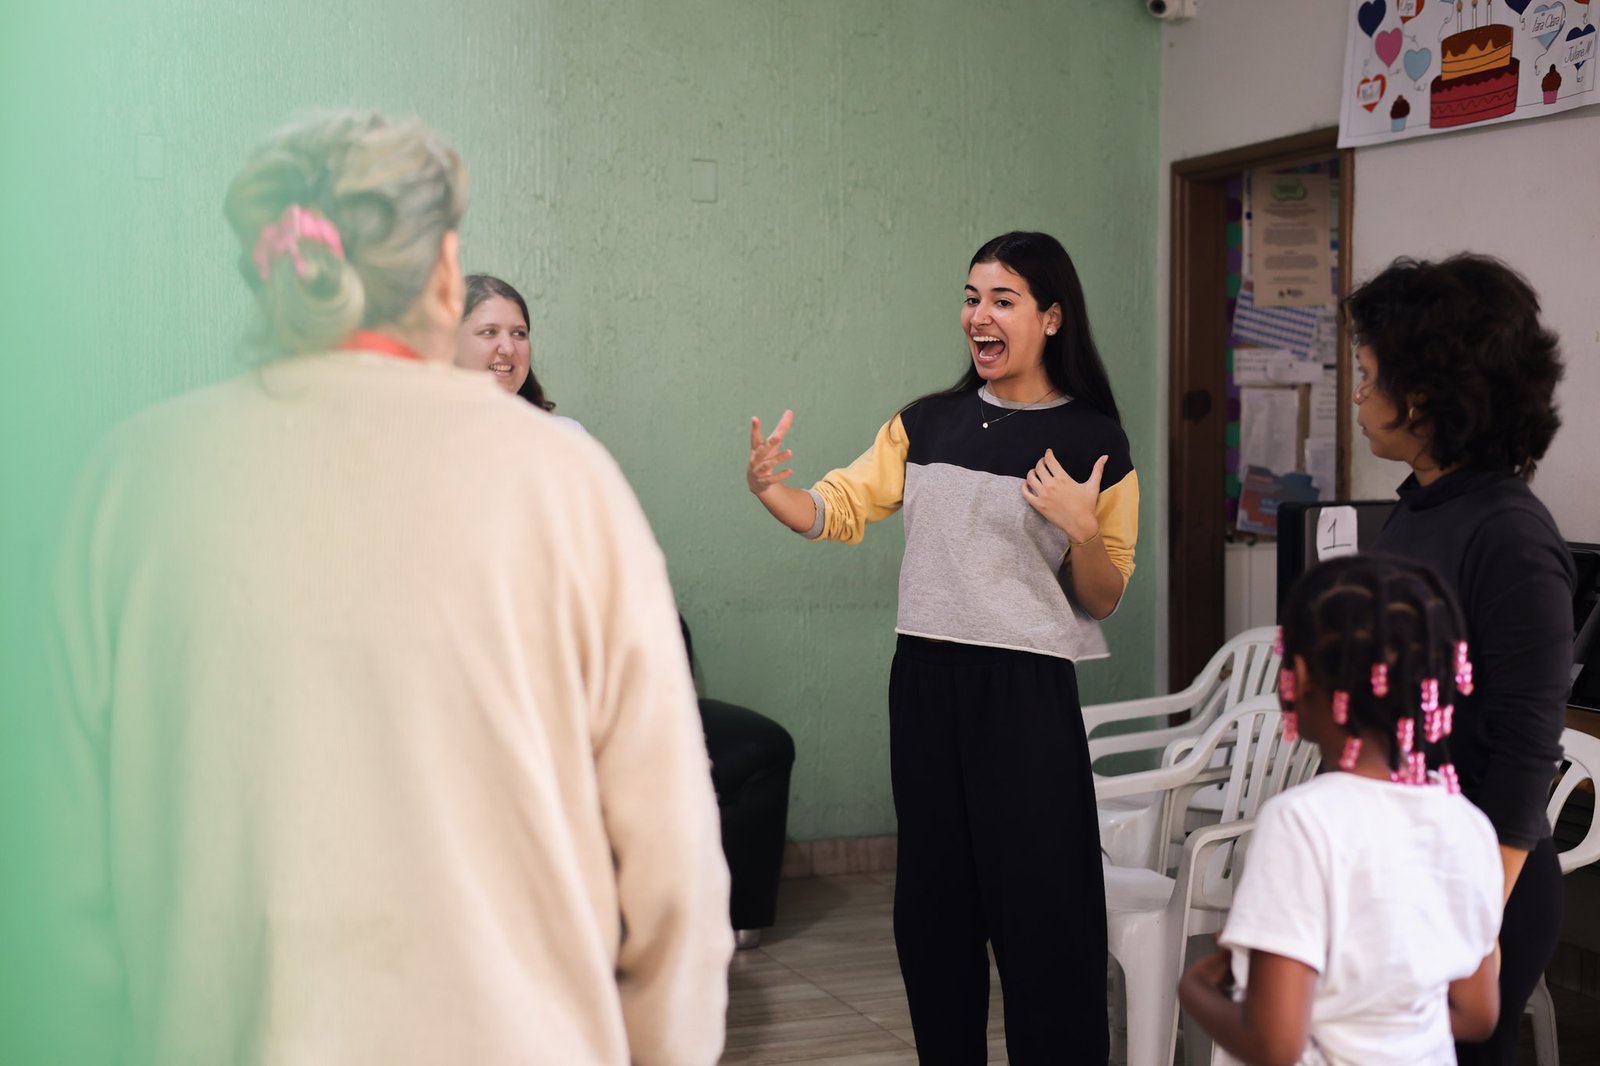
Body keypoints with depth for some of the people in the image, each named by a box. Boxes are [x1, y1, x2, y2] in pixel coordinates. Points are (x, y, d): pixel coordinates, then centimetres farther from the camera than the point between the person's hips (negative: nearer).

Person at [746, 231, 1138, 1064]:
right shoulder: (925, 425, 10)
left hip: (1028, 691, -4)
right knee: (931, 901, 12)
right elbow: (838, 510, 2)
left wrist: (1083, 531, -18)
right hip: (924, 682, 4)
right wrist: (769, 490, -16)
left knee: (1039, 906, -5)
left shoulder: (1093, 442, -1)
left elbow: (1103, 601, 0)